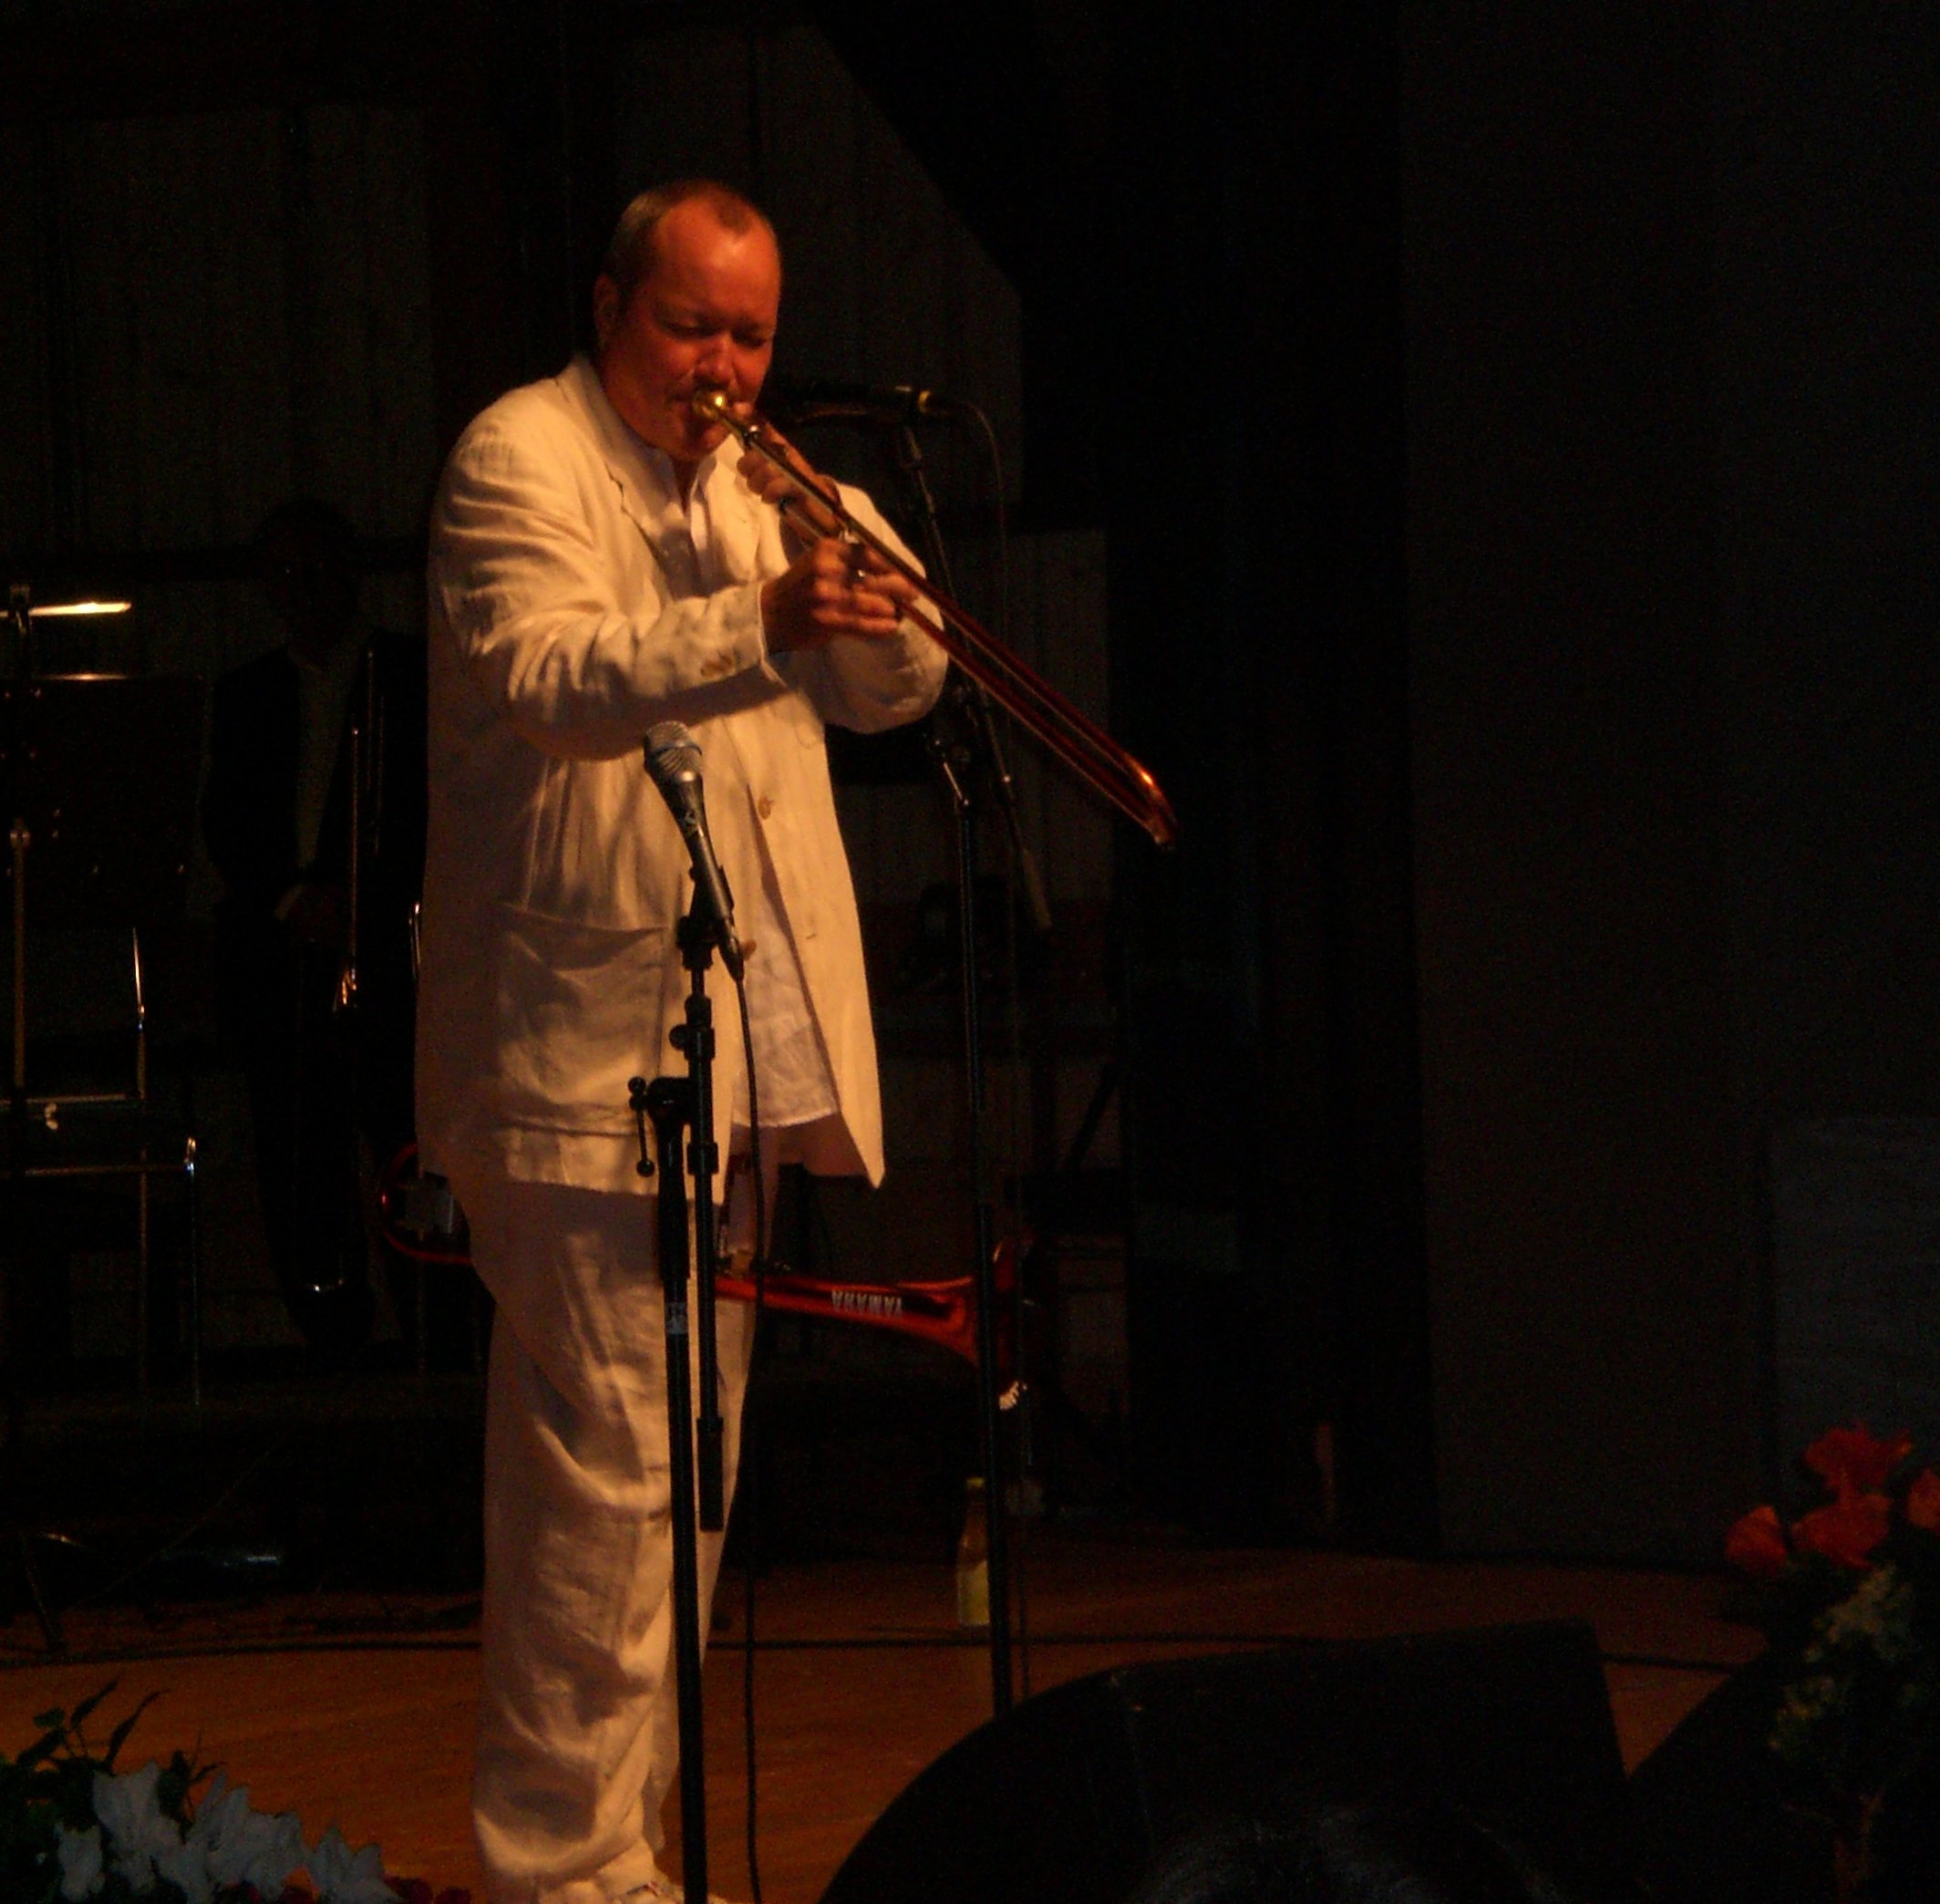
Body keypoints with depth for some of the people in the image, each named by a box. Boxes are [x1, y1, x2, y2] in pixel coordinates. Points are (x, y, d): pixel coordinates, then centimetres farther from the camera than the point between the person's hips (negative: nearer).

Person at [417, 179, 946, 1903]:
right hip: (579, 1042, -9)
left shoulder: (753, 482, 18)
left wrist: (852, 555, -7)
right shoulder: (519, 463, -7)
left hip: (735, 1045, 9)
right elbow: (545, 675, -25)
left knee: (675, 1465, 14)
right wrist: (757, 628, -40)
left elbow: (894, 685, 13)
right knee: (605, 1467, -12)